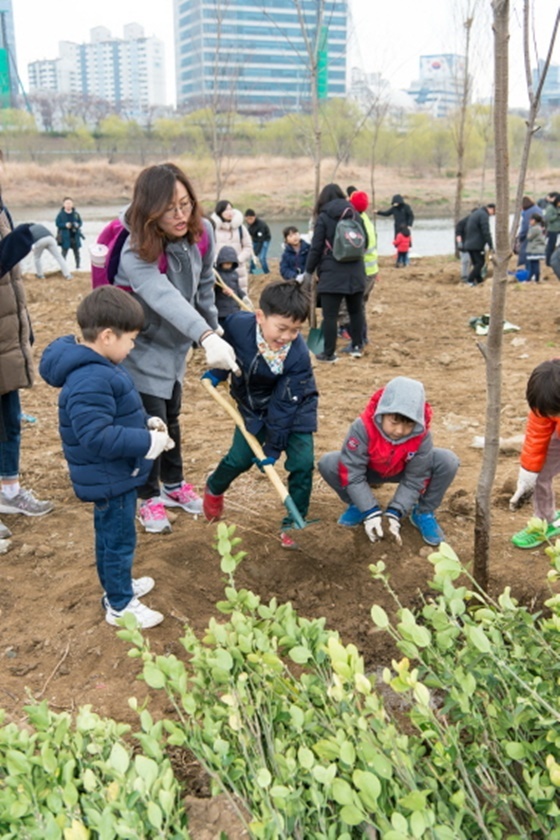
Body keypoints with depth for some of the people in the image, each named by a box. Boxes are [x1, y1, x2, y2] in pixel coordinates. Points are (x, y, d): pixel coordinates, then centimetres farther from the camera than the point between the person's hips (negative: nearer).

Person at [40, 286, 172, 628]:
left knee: (111, 536, 25)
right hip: (109, 478, -10)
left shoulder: (97, 366, 3)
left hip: (113, 474, 10)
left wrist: (146, 421, 2)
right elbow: (97, 436, -36)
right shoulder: (91, 381, -32)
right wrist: (148, 442, -29)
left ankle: (118, 586, 44)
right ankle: (120, 606, 23)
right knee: (119, 539, 6)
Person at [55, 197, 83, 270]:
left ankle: (78, 266, 24)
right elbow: (58, 224, -4)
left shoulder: (76, 213, 1)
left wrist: (78, 225, -13)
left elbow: (80, 222, 9)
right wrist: (65, 225, -20)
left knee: (76, 252, 12)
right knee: (64, 251, -3)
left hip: (75, 236, 3)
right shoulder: (61, 214, -6)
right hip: (65, 237, -3)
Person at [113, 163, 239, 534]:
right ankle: (149, 498, 18)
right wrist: (206, 338, -63)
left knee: (171, 417, 19)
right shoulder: (136, 253, -33)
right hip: (141, 347, -6)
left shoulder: (202, 232, -13)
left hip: (175, 344, 6)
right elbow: (165, 299, -50)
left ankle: (174, 484, 37)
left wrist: (214, 327, 9)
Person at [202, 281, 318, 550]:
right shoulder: (237, 324, -28)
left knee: (302, 463, -12)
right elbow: (226, 349, 0)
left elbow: (283, 406, -26)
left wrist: (273, 448, -21)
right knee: (239, 458, 3)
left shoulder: (298, 355, -33)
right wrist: (217, 372, 2)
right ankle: (214, 488, 38)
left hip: (294, 409, -2)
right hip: (254, 406, 2)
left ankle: (292, 523, 8)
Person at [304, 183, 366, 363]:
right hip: (355, 272, 5)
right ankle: (357, 346, 24)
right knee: (356, 310, 17)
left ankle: (329, 353, 0)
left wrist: (309, 271, 3)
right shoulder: (355, 214, 8)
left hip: (332, 273, -5)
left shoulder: (323, 218, -5)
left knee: (330, 315, -1)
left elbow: (316, 248, -7)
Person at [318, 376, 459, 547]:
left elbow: (414, 481, -22)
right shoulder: (363, 427, -36)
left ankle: (424, 512, -2)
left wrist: (394, 514, -32)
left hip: (403, 472, 1)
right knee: (328, 463, -30)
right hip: (369, 471, -1)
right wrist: (371, 513, -35)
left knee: (448, 461, -26)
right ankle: (357, 505, -1)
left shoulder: (422, 435, -30)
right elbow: (352, 474, -32)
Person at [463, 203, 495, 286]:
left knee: (476, 263, 13)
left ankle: (479, 280, 14)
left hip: (468, 244, 9)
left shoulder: (474, 213, 18)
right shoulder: (484, 215, -11)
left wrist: (466, 243, 25)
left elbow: (466, 229, 23)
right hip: (477, 245, -9)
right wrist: (491, 246, -15)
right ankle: (470, 280, -9)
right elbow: (486, 232, -17)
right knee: (480, 262, -4)